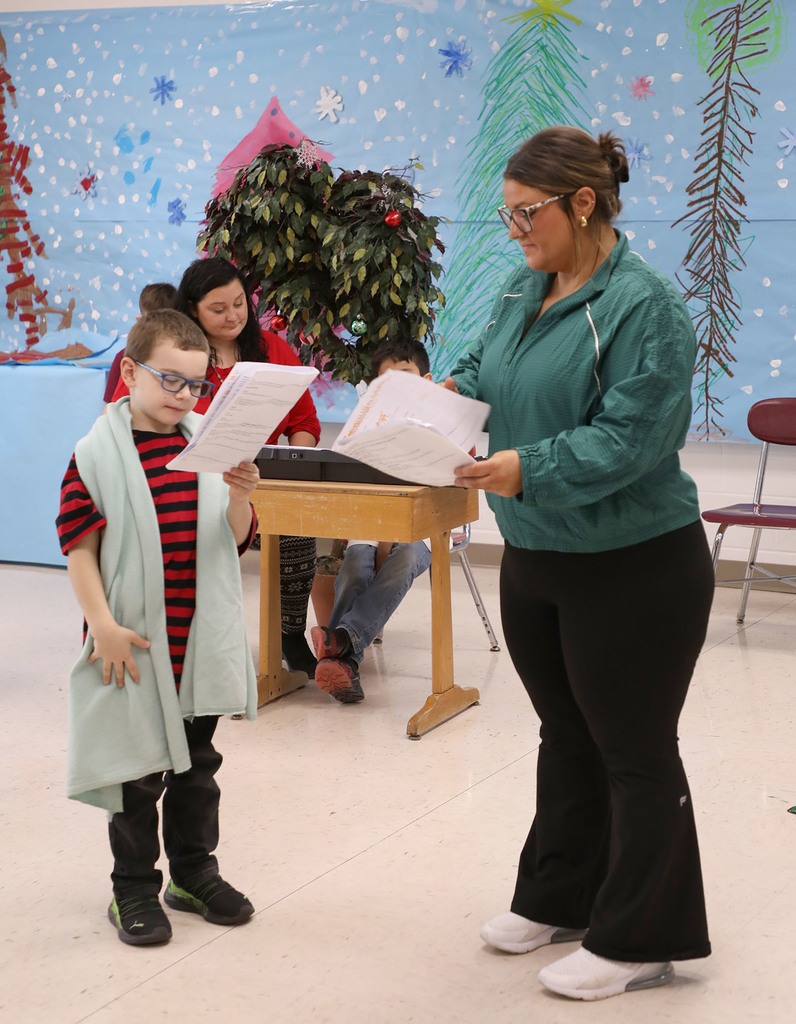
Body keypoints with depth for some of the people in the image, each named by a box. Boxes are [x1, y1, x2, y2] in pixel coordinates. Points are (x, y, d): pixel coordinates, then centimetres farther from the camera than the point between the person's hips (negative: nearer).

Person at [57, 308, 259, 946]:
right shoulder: (98, 453, -9)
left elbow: (237, 541, 5)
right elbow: (80, 547, -10)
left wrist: (239, 498, -16)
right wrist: (103, 625, -15)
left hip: (204, 639, 5)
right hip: (136, 643, -4)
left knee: (197, 761, 17)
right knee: (138, 768, 5)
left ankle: (194, 872, 32)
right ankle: (135, 887, 20)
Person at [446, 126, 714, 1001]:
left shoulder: (643, 304, -18)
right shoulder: (523, 291, 7)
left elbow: (631, 435, -25)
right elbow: (482, 370, 16)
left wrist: (529, 468, -33)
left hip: (632, 568, -8)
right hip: (534, 560, 8)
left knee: (634, 751, 5)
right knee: (566, 737, 21)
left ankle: (639, 942, 18)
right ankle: (560, 898, 37)